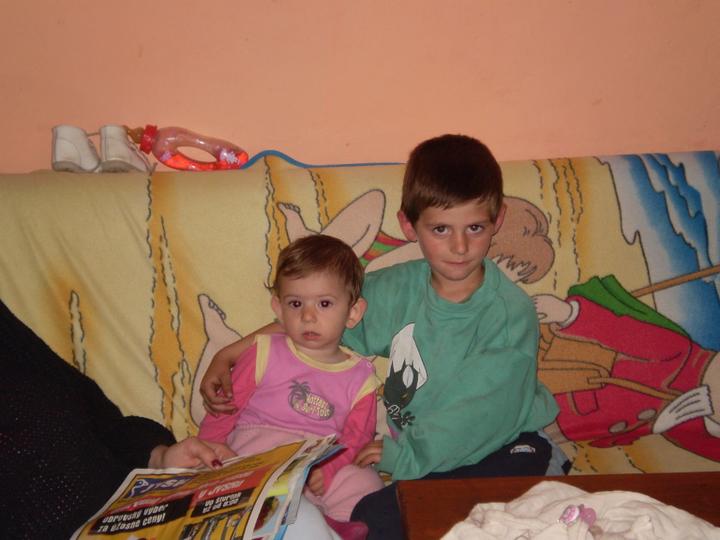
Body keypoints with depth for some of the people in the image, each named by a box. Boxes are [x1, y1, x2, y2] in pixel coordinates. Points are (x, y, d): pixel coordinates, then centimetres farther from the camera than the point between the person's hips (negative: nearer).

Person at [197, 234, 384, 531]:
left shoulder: (360, 379, 7)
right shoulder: (265, 353, 4)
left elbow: (354, 441, -1)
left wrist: (326, 470, -20)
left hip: (327, 461, 1)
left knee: (365, 484, -25)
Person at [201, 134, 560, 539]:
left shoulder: (512, 314, -17)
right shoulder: (395, 290, -3)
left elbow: (477, 415, -18)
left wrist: (402, 453, -15)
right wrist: (228, 355, 0)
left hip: (502, 449, -4)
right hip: (419, 448, 4)